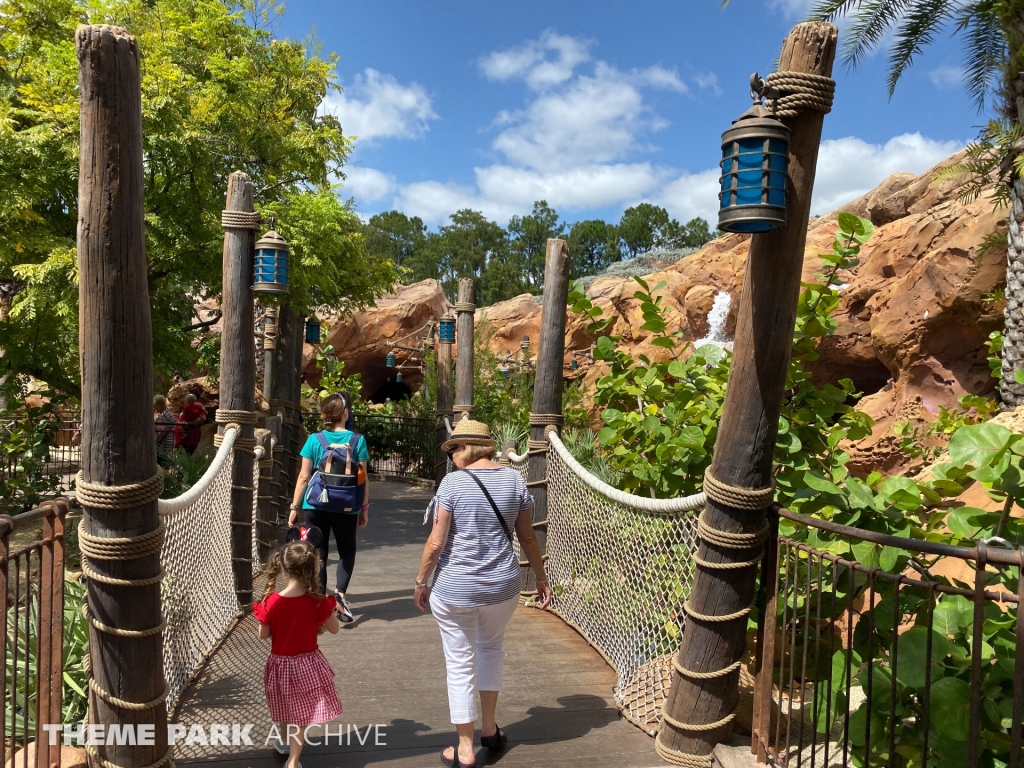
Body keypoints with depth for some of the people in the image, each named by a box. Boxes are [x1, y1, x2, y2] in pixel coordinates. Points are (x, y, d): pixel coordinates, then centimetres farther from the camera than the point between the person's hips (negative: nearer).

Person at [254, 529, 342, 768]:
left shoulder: (271, 601, -19)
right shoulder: (317, 602, -21)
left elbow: (263, 634, -5)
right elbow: (334, 629, -8)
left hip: (280, 663, 2)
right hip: (306, 663, -2)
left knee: (284, 709, 27)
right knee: (301, 716, 15)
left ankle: (285, 742, 50)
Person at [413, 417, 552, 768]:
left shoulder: (453, 482, -13)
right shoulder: (514, 479, -2)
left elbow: (436, 543, -13)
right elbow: (527, 537, 4)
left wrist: (421, 582, 1)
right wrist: (541, 578, 15)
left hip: (454, 590, -4)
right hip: (502, 587, 4)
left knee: (460, 665, 12)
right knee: (491, 648, 29)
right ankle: (489, 728, 37)